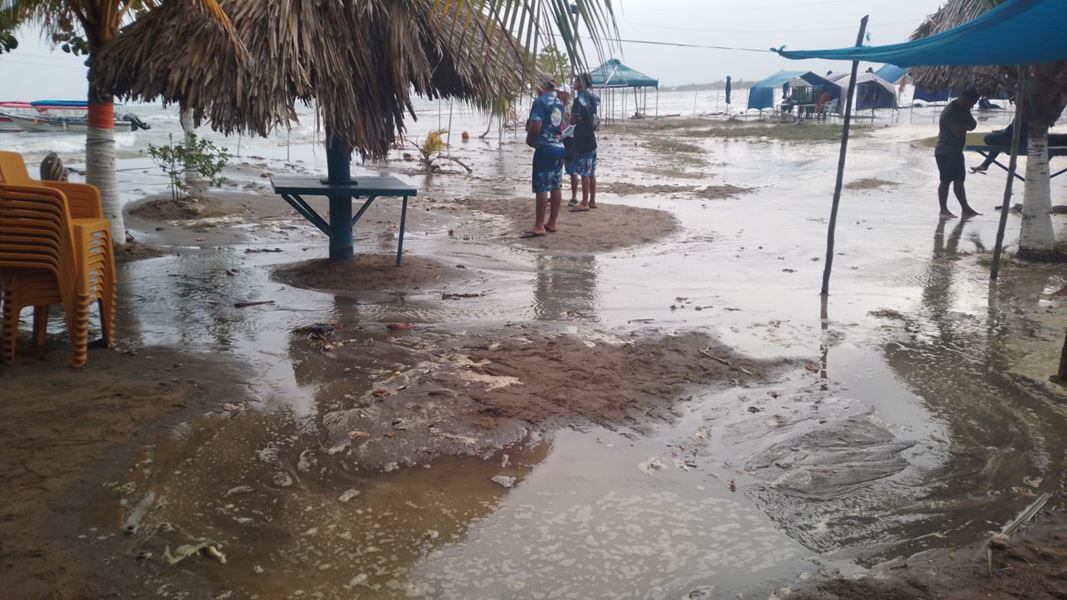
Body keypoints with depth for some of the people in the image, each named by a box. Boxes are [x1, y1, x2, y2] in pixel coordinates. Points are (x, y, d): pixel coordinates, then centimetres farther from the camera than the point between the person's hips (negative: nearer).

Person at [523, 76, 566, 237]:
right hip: (559, 147, 8)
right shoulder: (558, 103, 13)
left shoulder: (540, 101, -10)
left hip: (544, 148, -8)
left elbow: (536, 126, -21)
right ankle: (552, 223, 15)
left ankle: (539, 226, -8)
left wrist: (529, 140, -3)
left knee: (541, 187, -7)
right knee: (555, 186, 10)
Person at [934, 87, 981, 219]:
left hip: (956, 151, 10)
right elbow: (958, 132, -26)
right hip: (945, 152, -10)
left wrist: (969, 124, -12)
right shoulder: (950, 112, -20)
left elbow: (972, 125, 9)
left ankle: (965, 208, 16)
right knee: (946, 181, -4)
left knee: (959, 180, 12)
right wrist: (967, 124, -8)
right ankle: (943, 210, 3)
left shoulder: (963, 109, 10)